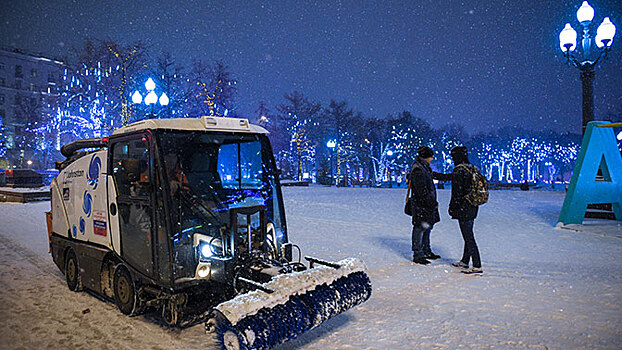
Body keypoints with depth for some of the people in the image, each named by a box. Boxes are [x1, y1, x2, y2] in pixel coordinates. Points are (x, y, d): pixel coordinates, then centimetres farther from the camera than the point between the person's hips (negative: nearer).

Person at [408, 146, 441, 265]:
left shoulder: (424, 167, 15)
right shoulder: (417, 170, -18)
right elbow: (422, 191, -22)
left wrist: (433, 202, 18)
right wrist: (433, 203, -16)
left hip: (428, 205, 10)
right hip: (420, 206, -10)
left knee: (427, 227, 17)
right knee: (420, 228, -4)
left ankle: (427, 251, 30)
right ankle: (417, 255, 4)